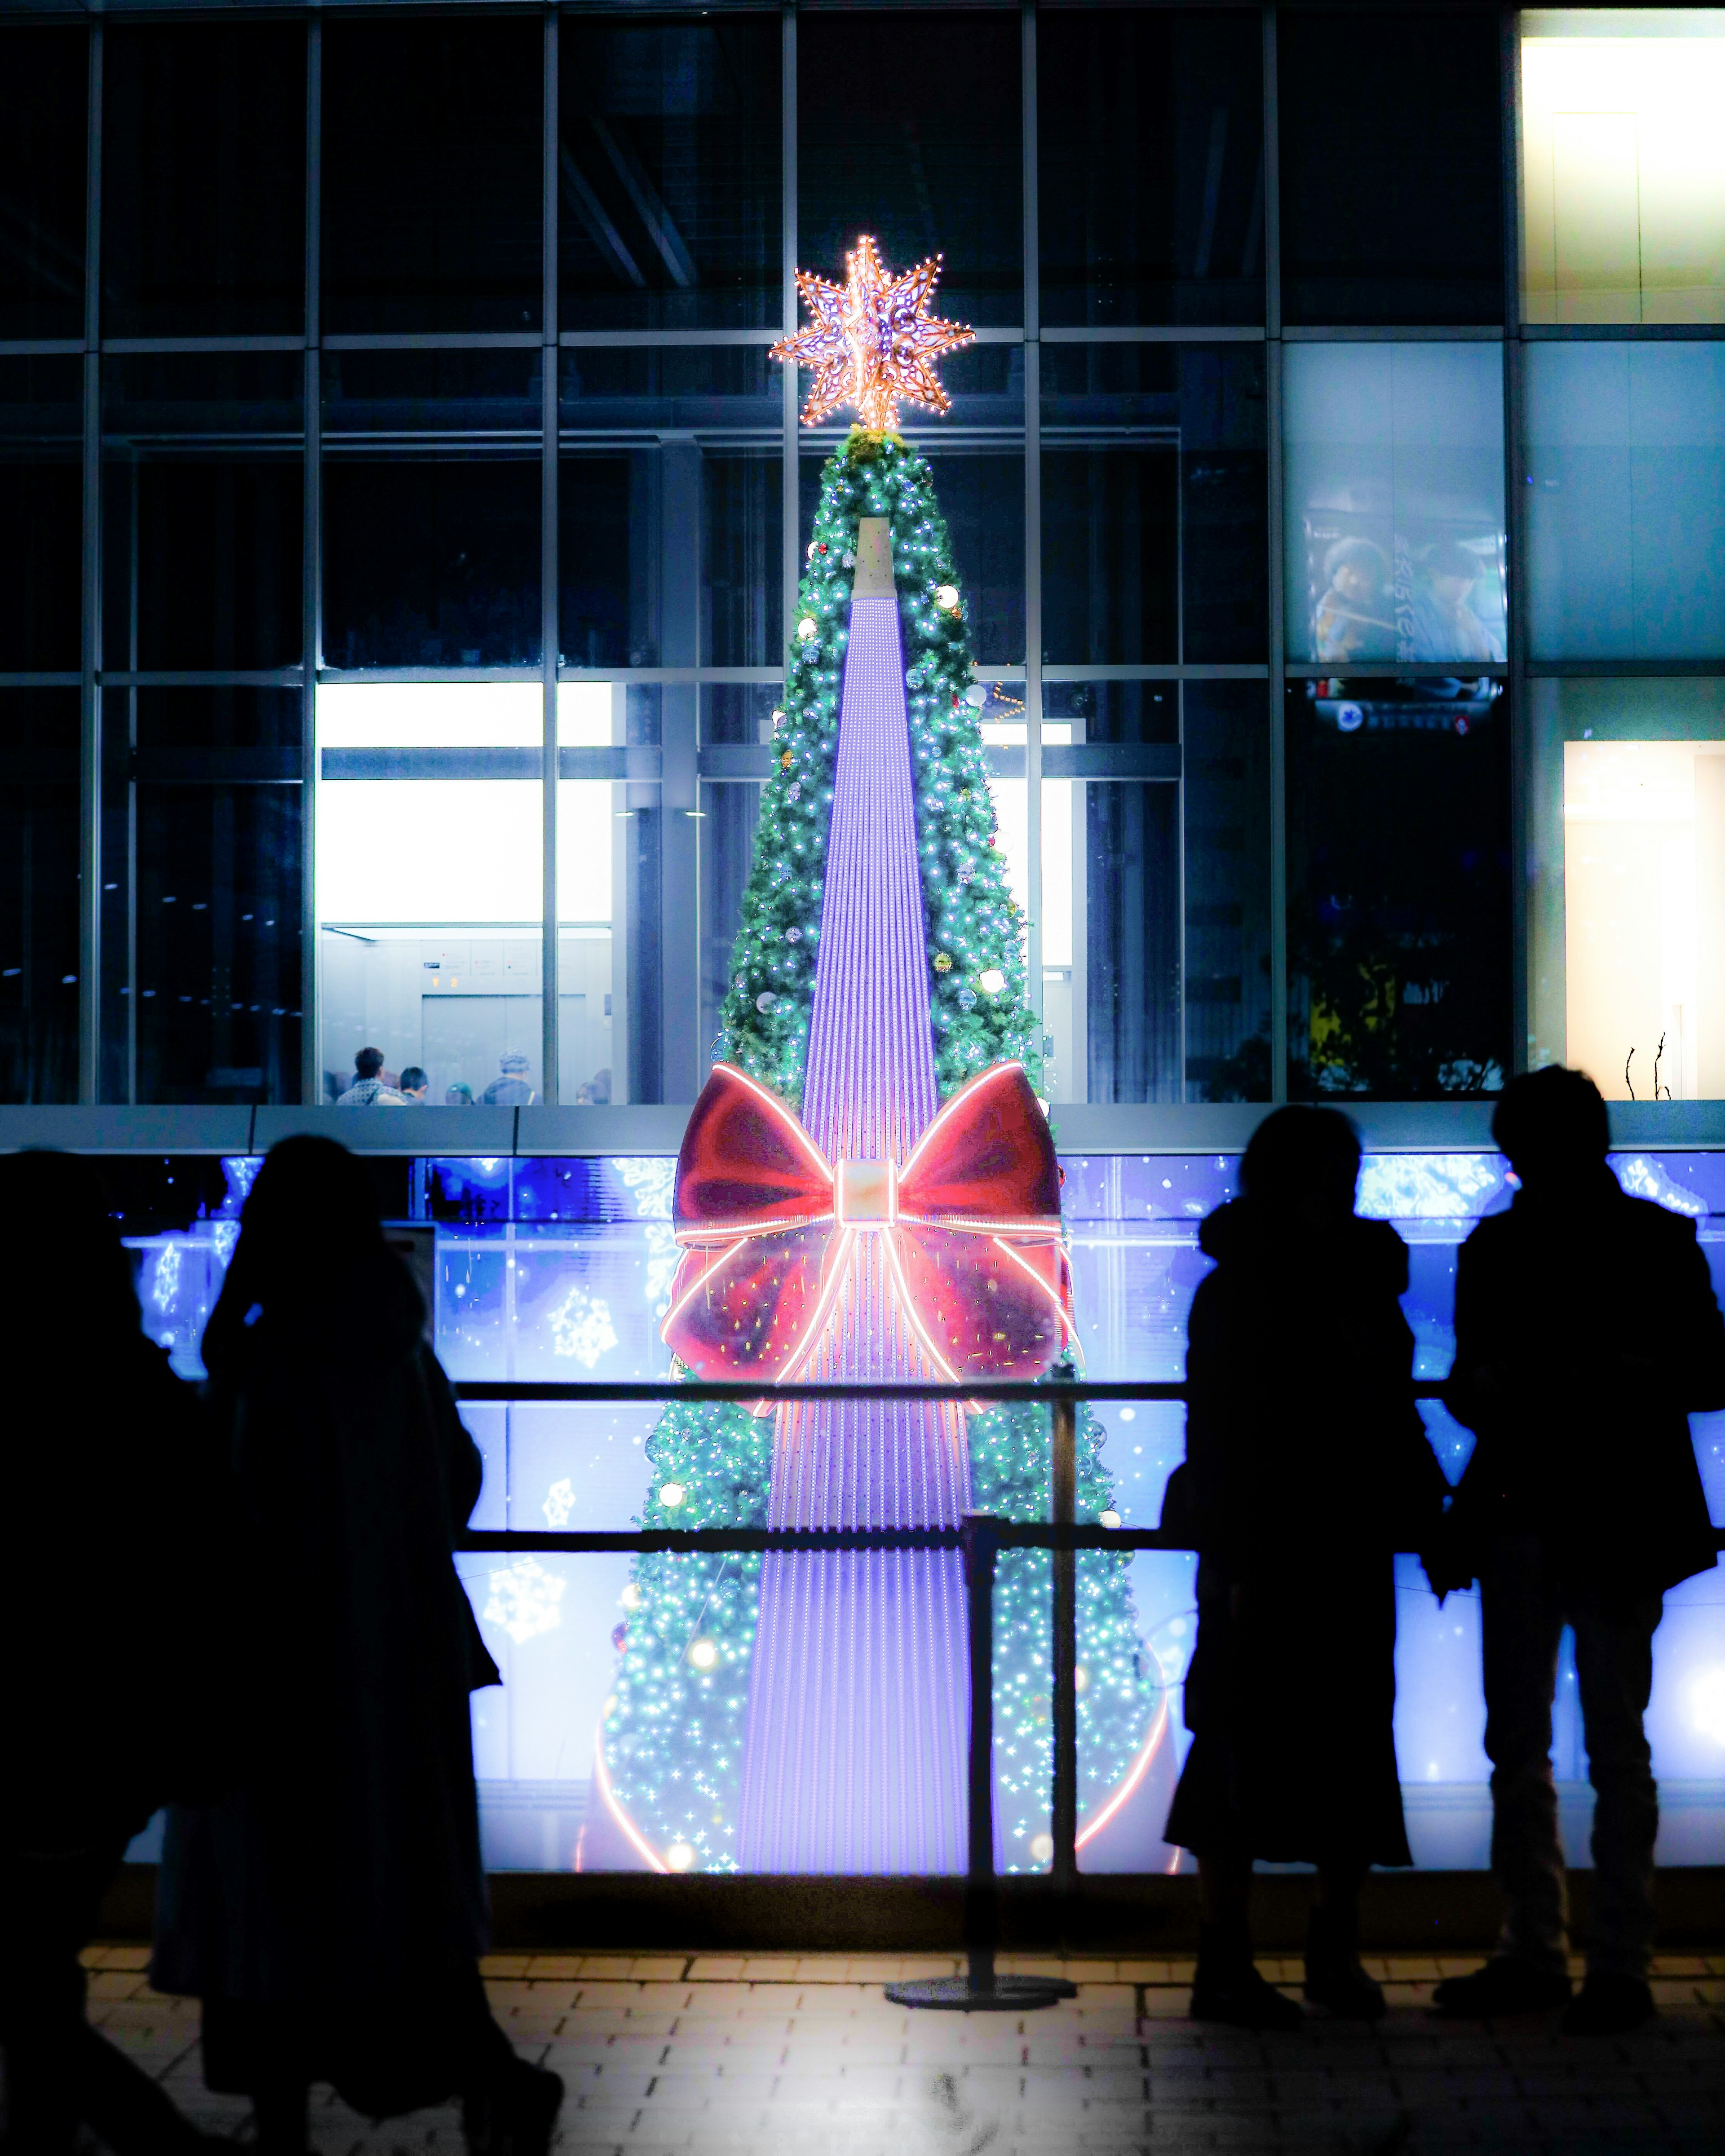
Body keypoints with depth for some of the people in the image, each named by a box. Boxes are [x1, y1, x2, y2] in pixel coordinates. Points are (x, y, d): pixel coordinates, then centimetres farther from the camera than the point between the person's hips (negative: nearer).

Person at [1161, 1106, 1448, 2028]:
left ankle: (1336, 1951, 17)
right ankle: (1223, 1964, 4)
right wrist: (1234, 1563, -16)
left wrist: (1423, 1520, 8)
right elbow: (1217, 1436, -10)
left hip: (1351, 1552, 6)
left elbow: (1390, 1413, 15)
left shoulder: (1360, 1279, 11)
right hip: (1267, 1558, -6)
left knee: (1353, 1743, 7)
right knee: (1245, 1746, -2)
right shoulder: (1234, 1295, -7)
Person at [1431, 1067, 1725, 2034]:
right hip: (1519, 1518, 5)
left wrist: (1616, 1377, -19)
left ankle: (1622, 1963, 2)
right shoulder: (1496, 1246, 12)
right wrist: (1483, 1392, -5)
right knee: (1517, 1745, 7)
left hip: (1615, 1527, -5)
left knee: (1616, 1748, -3)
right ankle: (1533, 1952, 15)